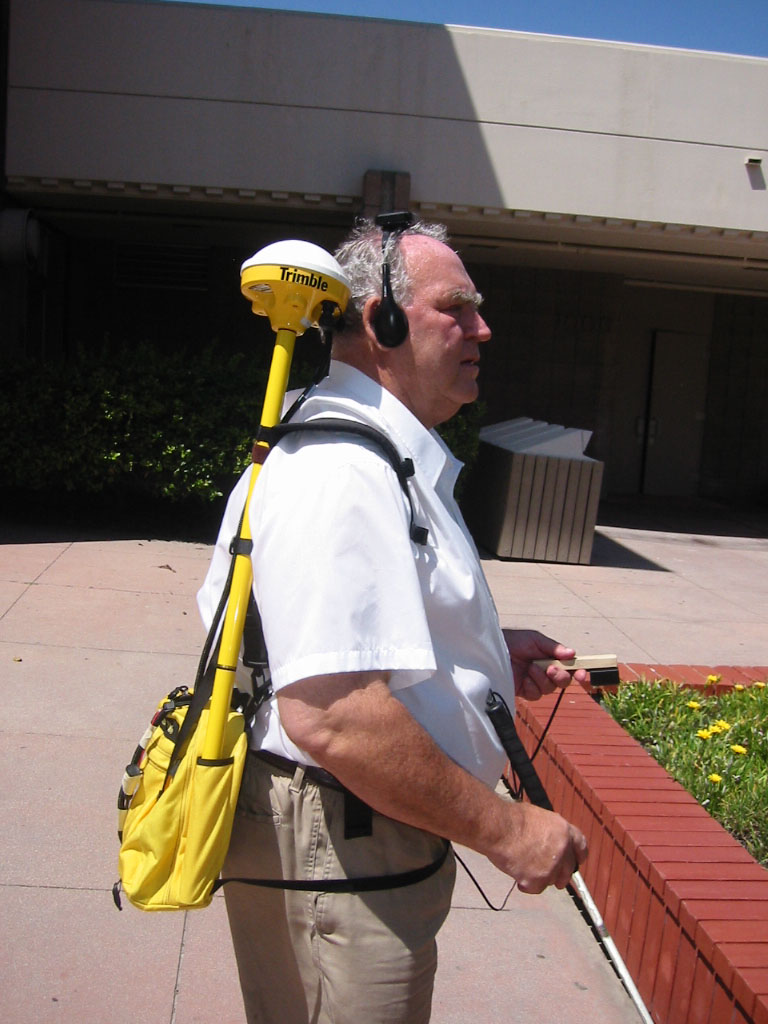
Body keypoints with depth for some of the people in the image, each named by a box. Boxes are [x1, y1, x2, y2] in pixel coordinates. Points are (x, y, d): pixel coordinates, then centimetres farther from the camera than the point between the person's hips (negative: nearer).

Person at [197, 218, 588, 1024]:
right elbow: (330, 714, -32)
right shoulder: (342, 470, -24)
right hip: (337, 847, -10)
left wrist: (483, 654, 10)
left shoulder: (368, 453, 12)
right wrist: (504, 828, -21)